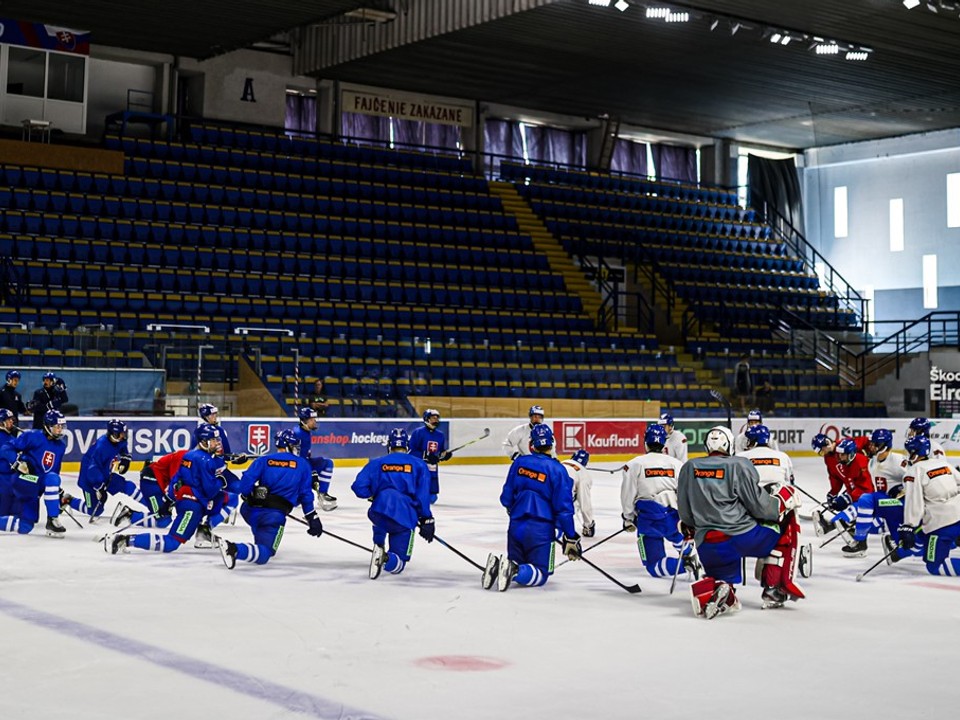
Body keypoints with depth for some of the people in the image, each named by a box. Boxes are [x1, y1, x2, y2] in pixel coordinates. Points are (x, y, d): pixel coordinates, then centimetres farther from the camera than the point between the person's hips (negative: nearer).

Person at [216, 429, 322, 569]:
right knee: (263, 555, -9)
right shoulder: (303, 465, 7)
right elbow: (305, 494, 8)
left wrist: (248, 498, 16)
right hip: (275, 515, -4)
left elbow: (246, 481, -3)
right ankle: (235, 549, -35)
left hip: (251, 510, 4)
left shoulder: (264, 460, 9)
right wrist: (312, 518, 16)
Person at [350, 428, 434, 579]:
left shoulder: (377, 463, 15)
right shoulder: (419, 465, 13)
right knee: (398, 564, 5)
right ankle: (386, 559, -29)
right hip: (405, 518, -2)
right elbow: (423, 495, 4)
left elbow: (359, 487, 6)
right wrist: (426, 519, 9)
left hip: (380, 509, 2)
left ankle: (379, 546, 20)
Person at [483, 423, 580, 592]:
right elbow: (564, 508, -10)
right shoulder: (556, 470, -9)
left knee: (516, 564, 21)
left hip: (516, 526, 4)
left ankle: (496, 565, -12)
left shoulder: (519, 462, 3)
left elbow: (506, 499, 10)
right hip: (541, 530, -4)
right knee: (540, 574, 5)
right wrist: (570, 537, -3)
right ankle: (515, 571, -26)